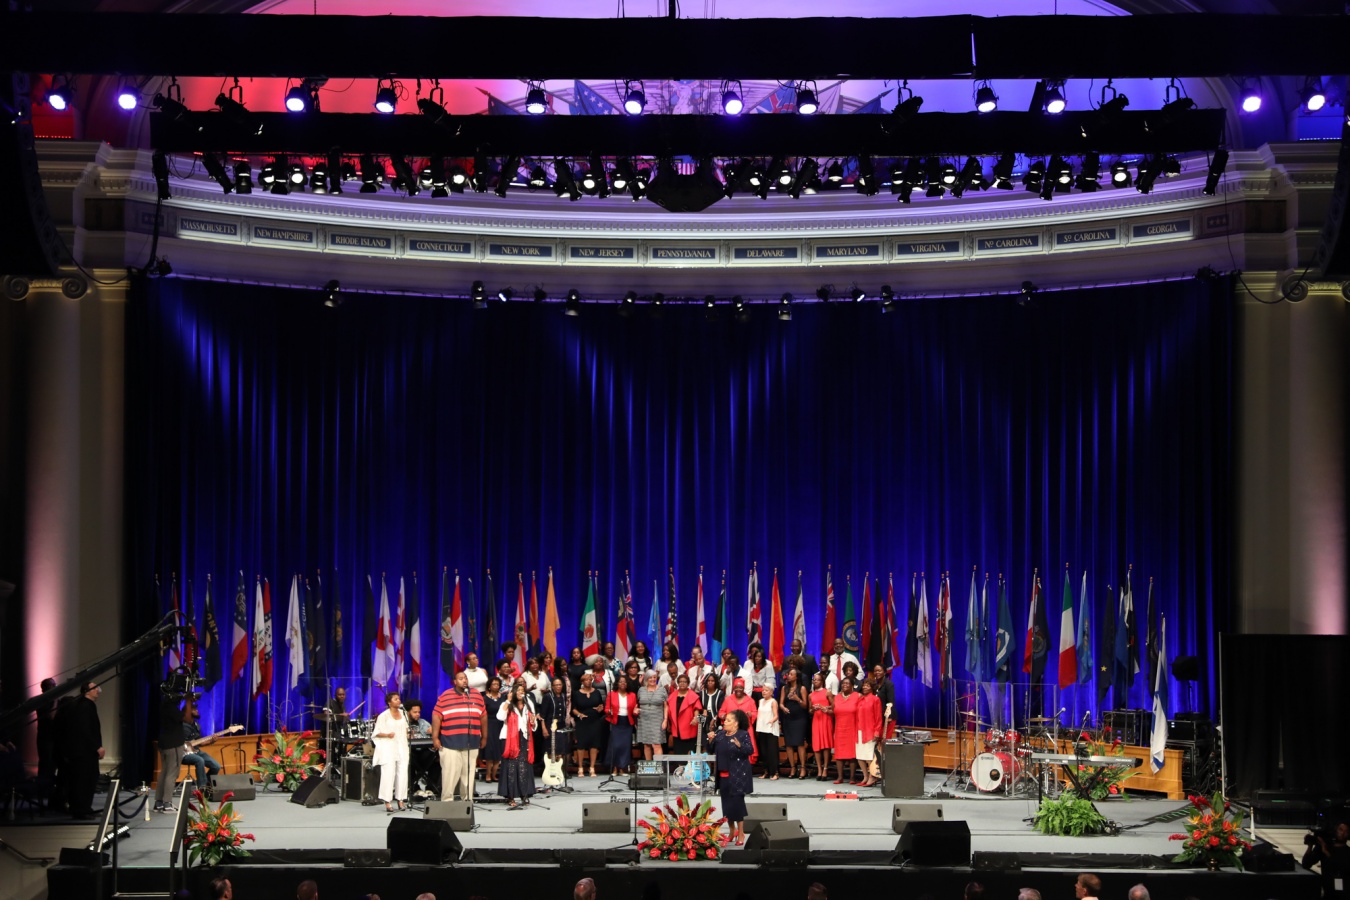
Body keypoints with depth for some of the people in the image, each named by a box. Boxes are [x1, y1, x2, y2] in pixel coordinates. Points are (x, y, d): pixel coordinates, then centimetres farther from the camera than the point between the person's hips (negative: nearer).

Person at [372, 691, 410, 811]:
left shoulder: (402, 713, 14)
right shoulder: (383, 716, -4)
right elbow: (377, 733, -6)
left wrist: (406, 733, 9)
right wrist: (387, 735, -21)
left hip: (402, 747, 6)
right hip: (388, 748, -6)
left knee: (403, 773, 2)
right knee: (388, 774, -8)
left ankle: (401, 800, 9)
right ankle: (388, 802, -4)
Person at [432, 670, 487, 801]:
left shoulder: (477, 696, 11)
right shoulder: (444, 697, 1)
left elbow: (483, 717, 15)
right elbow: (436, 717, -1)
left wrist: (484, 737, 16)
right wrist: (435, 737, -5)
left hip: (471, 743, 3)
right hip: (450, 743, -3)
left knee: (469, 775, 7)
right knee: (450, 775, -5)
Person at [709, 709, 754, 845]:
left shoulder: (743, 734, -9)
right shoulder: (720, 734, 7)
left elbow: (750, 751, -17)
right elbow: (712, 750, 10)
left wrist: (740, 746, -33)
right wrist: (711, 741, -8)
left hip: (738, 775, -6)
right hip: (723, 775, 6)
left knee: (736, 802, -4)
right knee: (726, 803, 9)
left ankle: (740, 833, 8)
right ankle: (732, 831, 24)